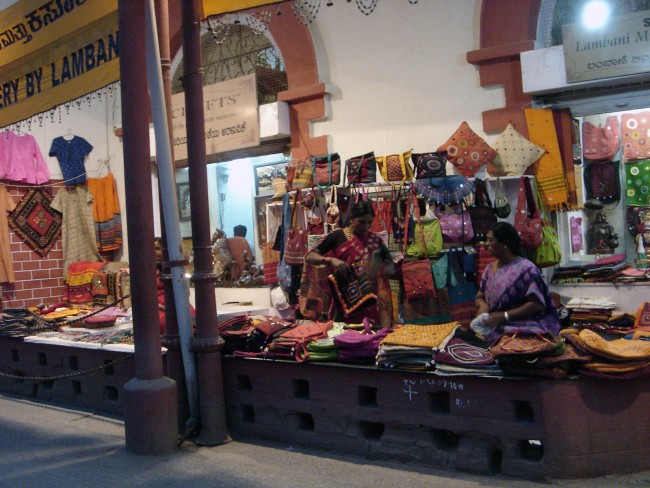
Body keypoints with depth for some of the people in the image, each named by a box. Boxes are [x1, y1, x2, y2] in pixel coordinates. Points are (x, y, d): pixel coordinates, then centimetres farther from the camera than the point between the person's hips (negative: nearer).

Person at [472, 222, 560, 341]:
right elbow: (479, 297, 16)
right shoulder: (489, 268, 11)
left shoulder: (525, 269, -9)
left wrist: (505, 316, -19)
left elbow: (536, 304, -13)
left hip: (526, 326, -4)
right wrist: (483, 305, -8)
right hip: (495, 327, 5)